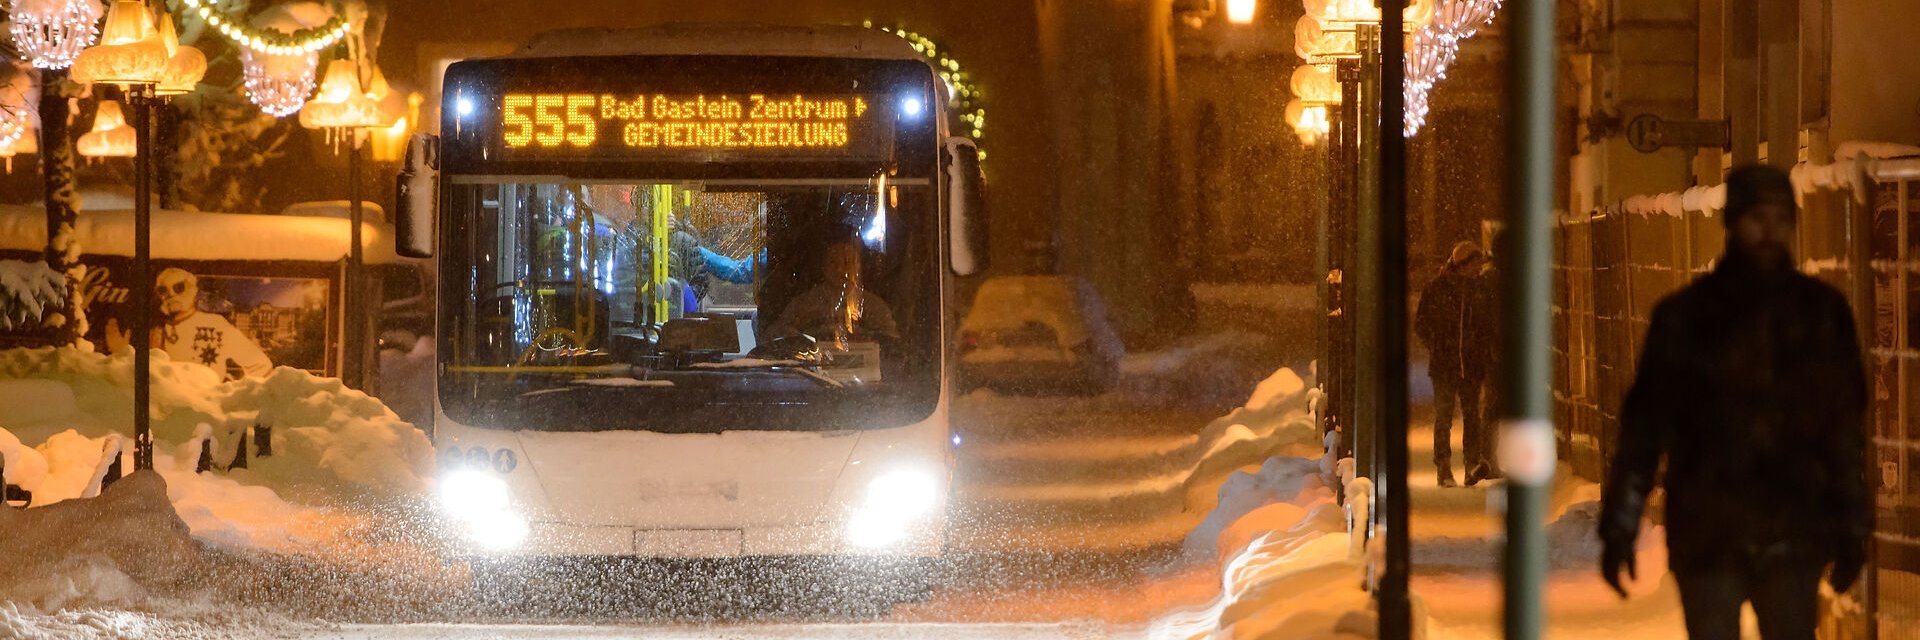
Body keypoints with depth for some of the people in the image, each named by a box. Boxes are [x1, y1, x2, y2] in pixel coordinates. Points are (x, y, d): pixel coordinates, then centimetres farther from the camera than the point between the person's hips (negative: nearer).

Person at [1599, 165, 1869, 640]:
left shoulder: (1822, 313, 4)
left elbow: (1846, 423, 8)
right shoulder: (1685, 316, 1)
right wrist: (1619, 526, 0)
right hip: (1707, 539, -1)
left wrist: (1852, 529, 7)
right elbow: (1643, 423, 2)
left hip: (1794, 540, 1)